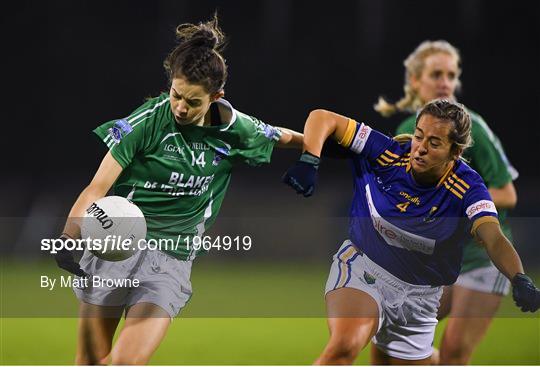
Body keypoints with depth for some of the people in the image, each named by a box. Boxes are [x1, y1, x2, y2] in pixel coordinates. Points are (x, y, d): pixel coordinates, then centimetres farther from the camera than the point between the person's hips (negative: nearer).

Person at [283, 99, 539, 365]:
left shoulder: (467, 188, -16)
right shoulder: (387, 153, -14)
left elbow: (494, 238, -32)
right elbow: (322, 118, -9)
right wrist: (308, 162, -26)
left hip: (417, 298, 2)